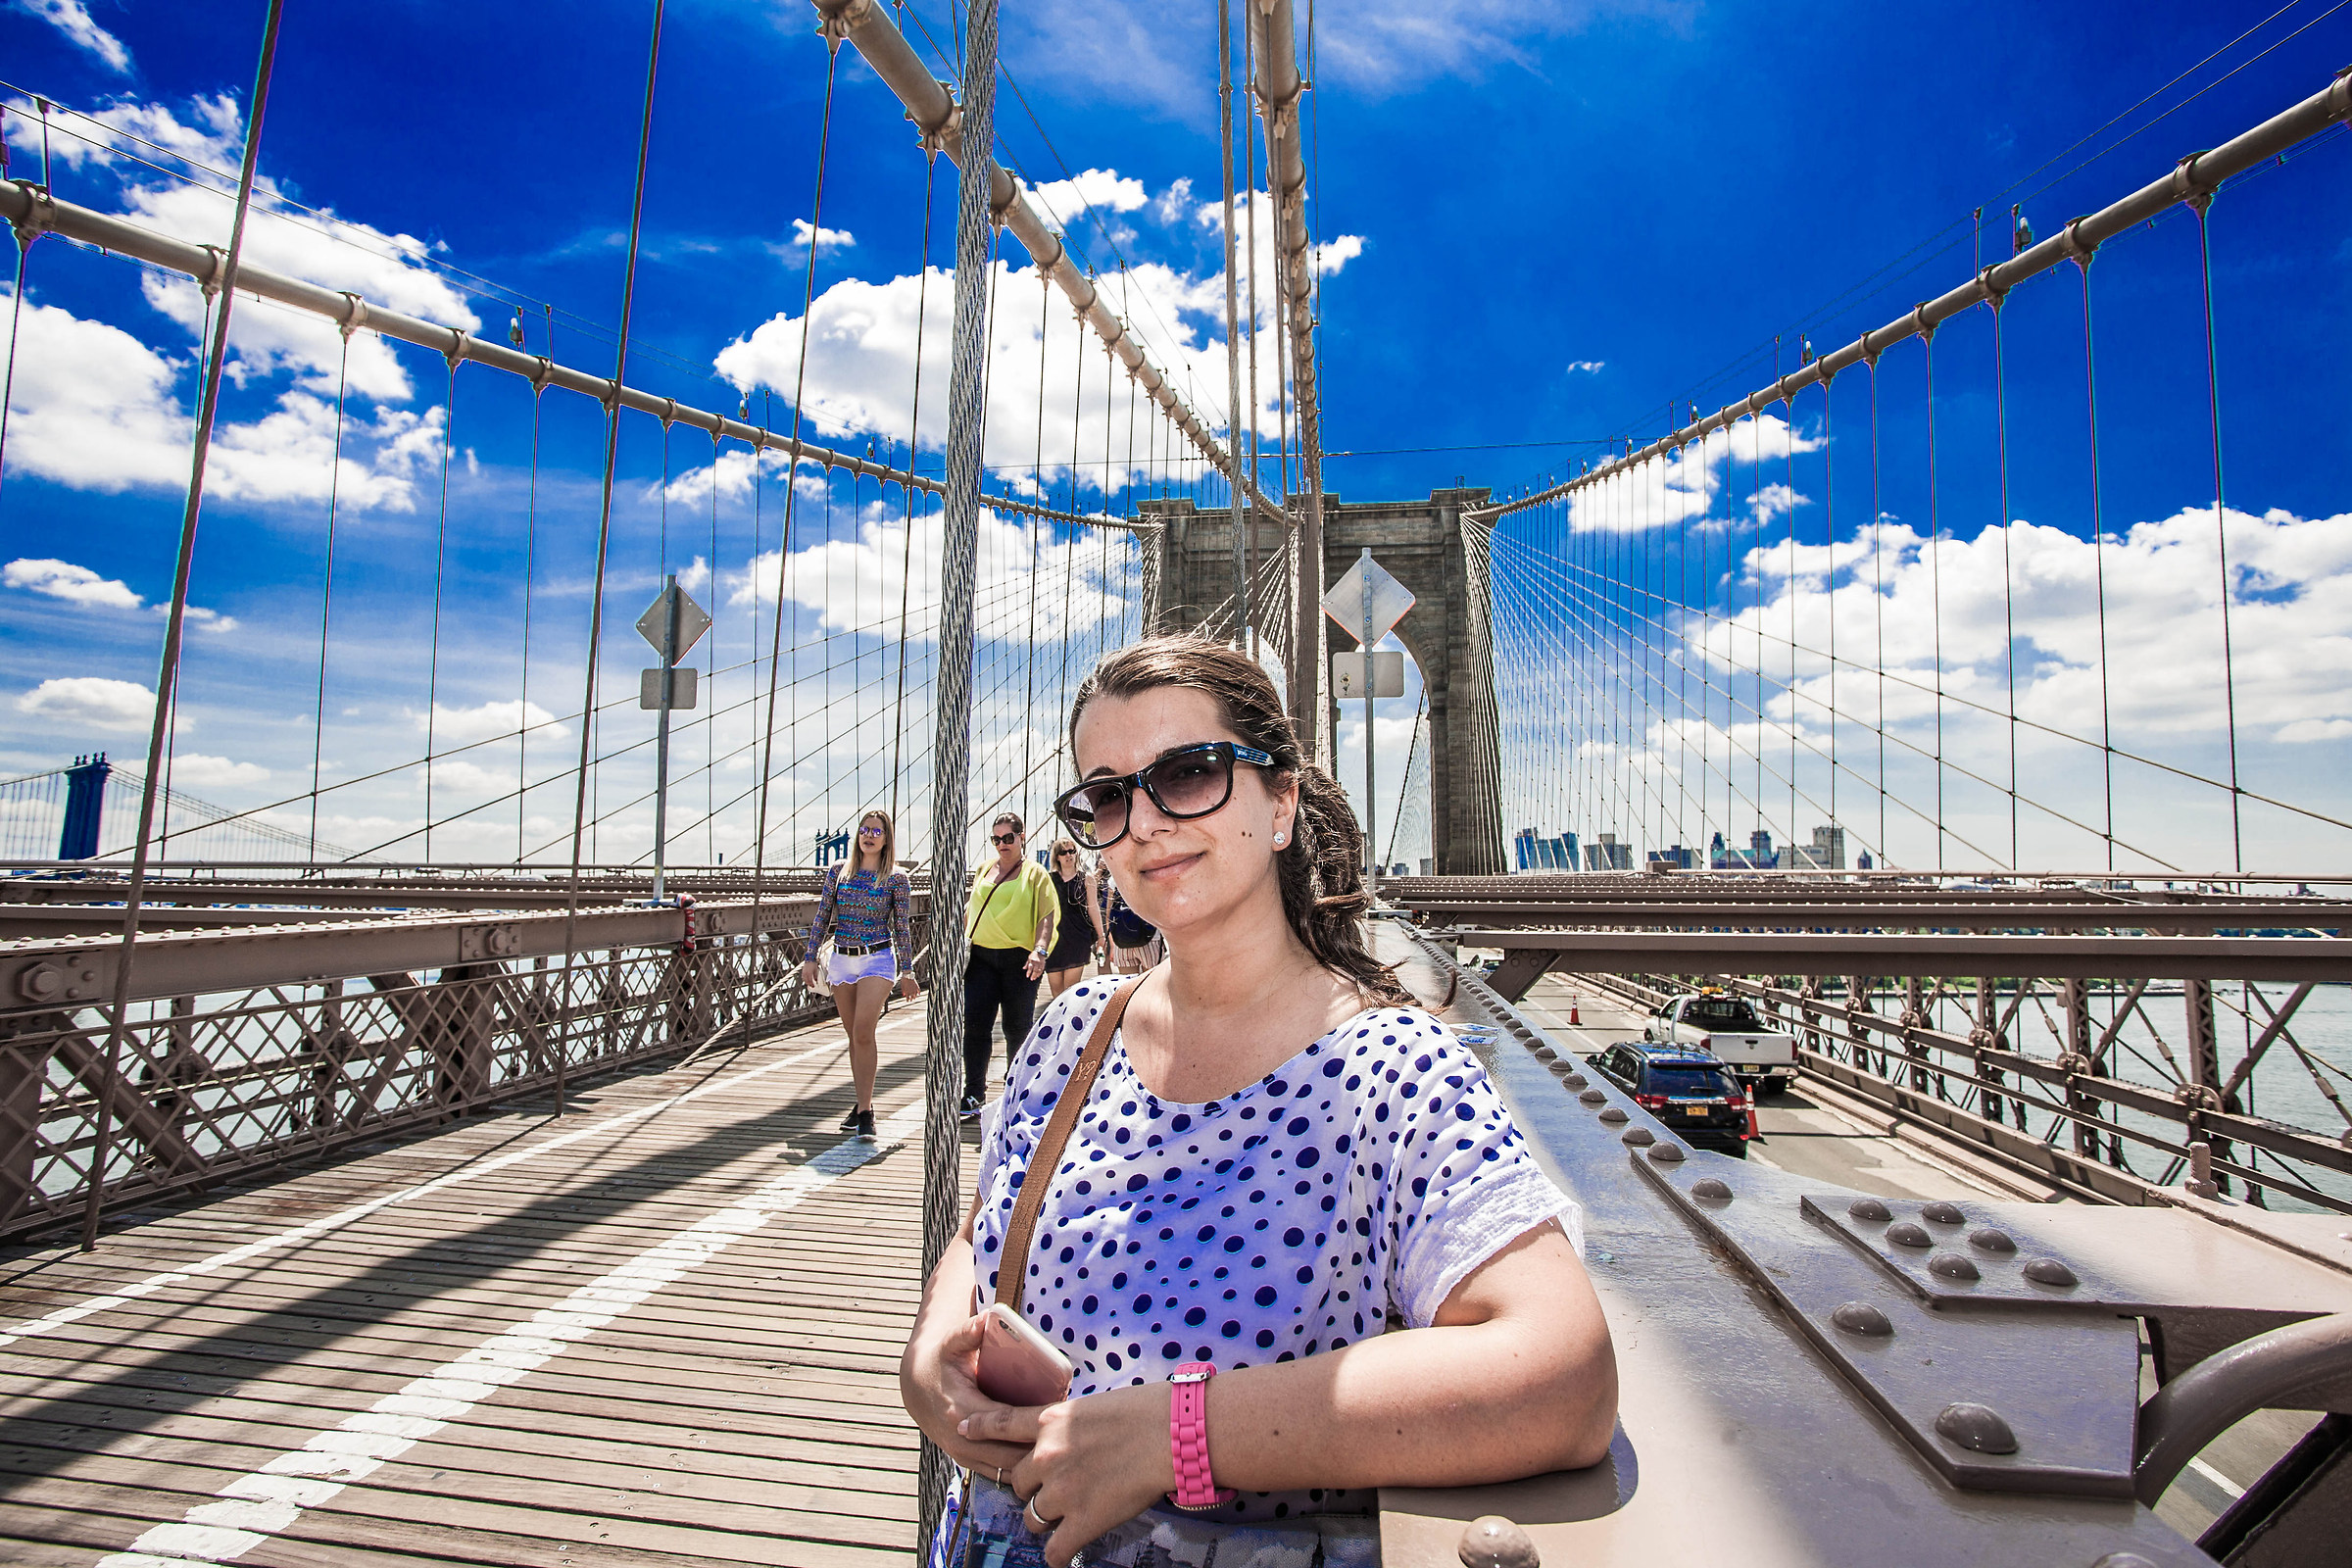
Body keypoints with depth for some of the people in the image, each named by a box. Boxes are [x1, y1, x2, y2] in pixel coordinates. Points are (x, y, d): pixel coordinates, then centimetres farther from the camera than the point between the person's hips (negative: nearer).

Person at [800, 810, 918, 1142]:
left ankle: (865, 1110, -9)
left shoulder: (896, 878, -2)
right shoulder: (838, 872, 6)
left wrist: (907, 970, 1)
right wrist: (810, 958, 4)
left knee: (863, 1033, -15)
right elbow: (822, 917, 8)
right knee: (854, 1036, 10)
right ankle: (863, 1104, 21)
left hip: (878, 958, -4)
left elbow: (902, 926, 1)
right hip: (842, 960, 4)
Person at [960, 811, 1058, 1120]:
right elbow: (971, 909, 23)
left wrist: (1040, 950, -19)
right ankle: (973, 1094, 5)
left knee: (1017, 1028, 4)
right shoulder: (984, 871, 16)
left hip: (1019, 958, -3)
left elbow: (1048, 915, -5)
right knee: (974, 1023, -4)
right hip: (982, 957, 4)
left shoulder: (1035, 873, 3)